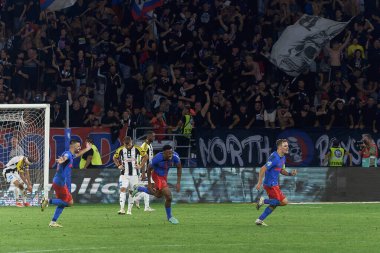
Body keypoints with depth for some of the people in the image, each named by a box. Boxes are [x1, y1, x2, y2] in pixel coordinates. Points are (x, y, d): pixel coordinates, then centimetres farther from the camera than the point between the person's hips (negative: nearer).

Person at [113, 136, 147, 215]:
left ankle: (129, 210, 12)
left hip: (134, 174, 0)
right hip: (124, 174, 0)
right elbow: (115, 158, 15)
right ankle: (122, 209, -21)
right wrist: (118, 166, 2)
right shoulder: (120, 150, -3)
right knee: (123, 189, -16)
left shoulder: (136, 149, -6)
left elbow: (145, 156, 8)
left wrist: (140, 165, 0)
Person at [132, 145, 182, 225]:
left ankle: (139, 189, 50)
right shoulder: (157, 158, -34)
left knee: (158, 195, 28)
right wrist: (149, 183, -10)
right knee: (168, 196, -17)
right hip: (157, 176, -6)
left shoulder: (175, 157, -25)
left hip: (164, 176, 6)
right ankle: (169, 217, 5)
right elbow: (149, 169, -16)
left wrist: (178, 183, -10)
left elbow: (179, 168, -7)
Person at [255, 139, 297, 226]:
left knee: (274, 204, 16)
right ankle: (263, 201, -3)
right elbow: (263, 169, -23)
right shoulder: (275, 158, -21)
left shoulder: (283, 158, 9)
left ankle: (259, 220, 20)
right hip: (271, 185, -10)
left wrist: (290, 173, 3)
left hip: (274, 184, 10)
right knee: (284, 201, -10)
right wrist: (259, 183, -23)